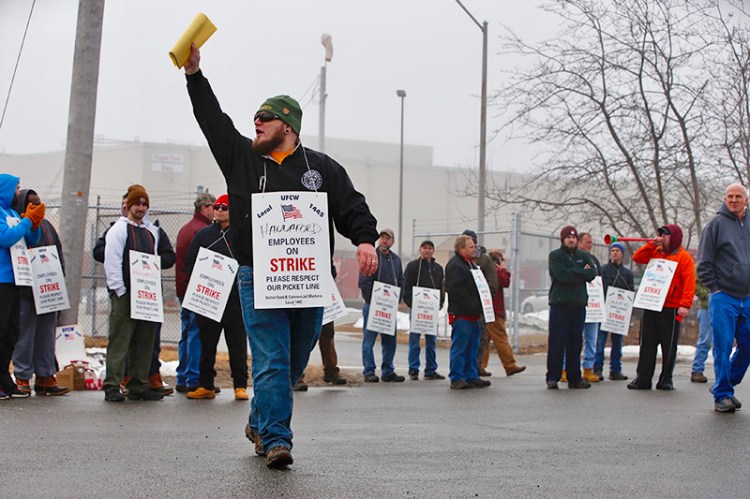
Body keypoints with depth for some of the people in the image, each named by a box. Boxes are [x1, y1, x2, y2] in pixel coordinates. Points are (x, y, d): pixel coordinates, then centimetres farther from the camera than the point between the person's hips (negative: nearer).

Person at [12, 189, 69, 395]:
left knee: (47, 332, 9)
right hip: (26, 291, -7)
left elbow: (58, 252, 18)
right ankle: (22, 378, 4)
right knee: (25, 333, -3)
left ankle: (45, 376, 15)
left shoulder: (46, 225, 16)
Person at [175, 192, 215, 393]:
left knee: (187, 334, 13)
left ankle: (182, 380, 15)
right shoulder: (203, 231, -13)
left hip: (183, 289, 10)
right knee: (197, 334, -7)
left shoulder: (185, 229, 19)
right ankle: (194, 380, -7)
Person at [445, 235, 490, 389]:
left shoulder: (471, 264, 19)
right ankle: (456, 379, -2)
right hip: (461, 313, -10)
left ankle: (471, 377, 20)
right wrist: (470, 305, -21)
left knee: (472, 347, 13)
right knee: (459, 347, -6)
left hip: (473, 314, 10)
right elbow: (454, 289, -21)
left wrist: (480, 305, 14)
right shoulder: (455, 265, -13)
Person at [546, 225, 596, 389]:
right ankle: (552, 377, 0)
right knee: (556, 343, -5)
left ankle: (574, 377, 14)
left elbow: (592, 273, -2)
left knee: (575, 343, 8)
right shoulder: (555, 255, 0)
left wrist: (573, 272, -9)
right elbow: (563, 275, -15)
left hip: (579, 305, 4)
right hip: (559, 304, -4)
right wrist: (582, 273, -6)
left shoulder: (583, 256, 14)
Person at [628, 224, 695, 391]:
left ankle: (666, 380, 10)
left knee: (669, 346, 2)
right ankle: (642, 379, 8)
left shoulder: (684, 257, -4)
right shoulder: (656, 252, 14)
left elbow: (689, 283, -11)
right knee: (647, 343, 5)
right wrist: (652, 245, -2)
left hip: (671, 308, -5)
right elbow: (637, 258, 9)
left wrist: (685, 305, -21)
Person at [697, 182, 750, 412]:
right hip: (723, 298, -5)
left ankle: (726, 384, 24)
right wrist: (714, 288, -7)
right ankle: (722, 395, 3)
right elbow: (704, 262, -3)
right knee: (723, 347, -5)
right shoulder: (716, 224, -3)